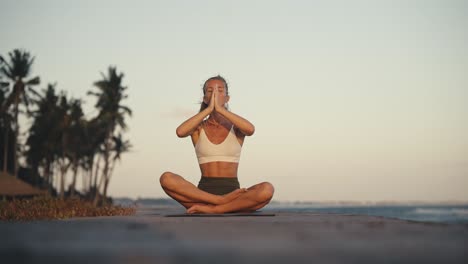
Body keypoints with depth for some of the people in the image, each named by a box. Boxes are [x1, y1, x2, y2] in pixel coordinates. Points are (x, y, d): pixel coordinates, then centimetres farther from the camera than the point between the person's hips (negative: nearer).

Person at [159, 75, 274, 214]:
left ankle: (210, 209, -26)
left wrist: (220, 109, -17)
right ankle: (223, 202, -27)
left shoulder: (236, 127, 9)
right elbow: (180, 132, -15)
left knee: (267, 189, -32)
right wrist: (208, 109, -14)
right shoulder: (198, 127, 10)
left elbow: (250, 129, -17)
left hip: (232, 191, 0)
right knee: (166, 178, -29)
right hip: (204, 191, 0)